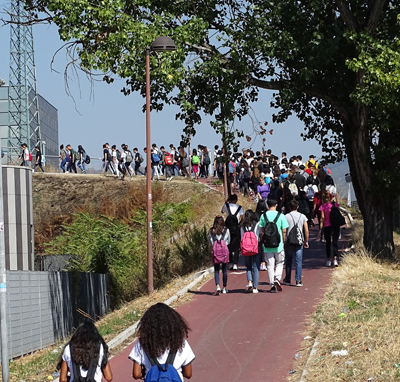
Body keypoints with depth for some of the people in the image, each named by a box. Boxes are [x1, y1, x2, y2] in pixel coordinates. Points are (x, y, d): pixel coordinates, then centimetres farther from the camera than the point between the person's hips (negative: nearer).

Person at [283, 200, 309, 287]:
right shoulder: (302, 216, 2)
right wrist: (306, 241, 12)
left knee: (288, 261, 10)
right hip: (299, 241, 1)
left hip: (289, 241, -1)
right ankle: (298, 280, -2)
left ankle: (287, 279, 18)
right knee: (299, 261, 2)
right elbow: (306, 231, 1)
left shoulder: (286, 217, -3)